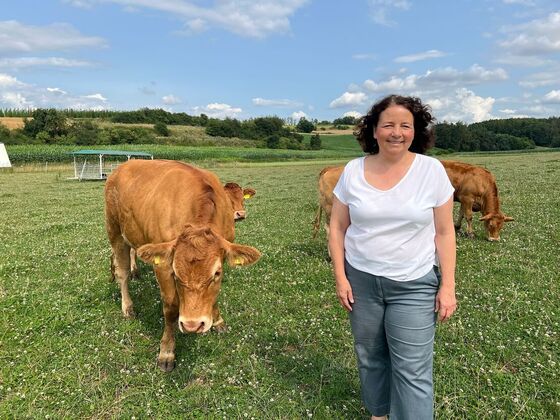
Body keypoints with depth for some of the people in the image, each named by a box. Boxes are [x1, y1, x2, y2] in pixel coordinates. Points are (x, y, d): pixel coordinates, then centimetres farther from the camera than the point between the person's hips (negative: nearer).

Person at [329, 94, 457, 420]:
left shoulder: (432, 170, -7)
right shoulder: (353, 171, -4)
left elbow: (444, 232, -3)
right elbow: (338, 227, 1)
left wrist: (448, 286, -5)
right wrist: (340, 277, -3)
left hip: (415, 285, -2)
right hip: (361, 280, 2)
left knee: (412, 370, 1)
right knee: (370, 356, 18)